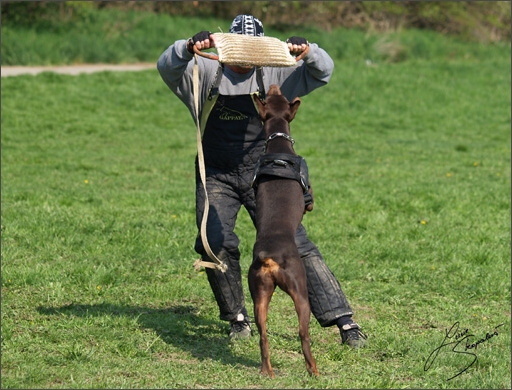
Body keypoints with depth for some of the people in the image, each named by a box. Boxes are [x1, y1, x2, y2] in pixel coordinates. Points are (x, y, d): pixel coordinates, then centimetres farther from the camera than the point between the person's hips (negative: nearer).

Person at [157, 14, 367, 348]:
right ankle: (238, 318, 1)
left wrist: (307, 51, -26)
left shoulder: (274, 76, 3)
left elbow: (323, 73, -3)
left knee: (297, 246, -7)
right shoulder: (207, 74, 3)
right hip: (217, 178, 0)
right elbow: (167, 67, -12)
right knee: (215, 244, -21)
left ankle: (344, 321, -8)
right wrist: (190, 46, -33)